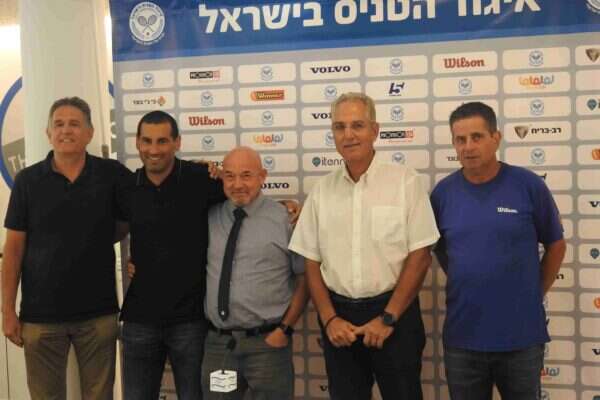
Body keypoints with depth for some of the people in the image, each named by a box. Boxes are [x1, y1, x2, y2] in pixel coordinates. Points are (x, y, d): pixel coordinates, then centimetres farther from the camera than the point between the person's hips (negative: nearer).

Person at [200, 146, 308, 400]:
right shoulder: (209, 217, 5)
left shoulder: (285, 218, -4)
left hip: (267, 342, -3)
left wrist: (285, 329, -6)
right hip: (217, 342, 3)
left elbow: (304, 279, -2)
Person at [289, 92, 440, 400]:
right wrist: (329, 319, -4)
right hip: (339, 316, 3)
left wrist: (388, 318, -10)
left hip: (394, 313, -3)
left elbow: (420, 256, -7)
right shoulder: (321, 191, 4)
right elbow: (312, 263, 6)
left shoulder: (405, 181, -6)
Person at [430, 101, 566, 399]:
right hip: (462, 337, 2)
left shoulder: (529, 185, -8)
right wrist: (466, 286, 8)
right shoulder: (443, 192, -2)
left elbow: (556, 245, 4)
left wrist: (534, 294, 5)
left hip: (521, 336, -1)